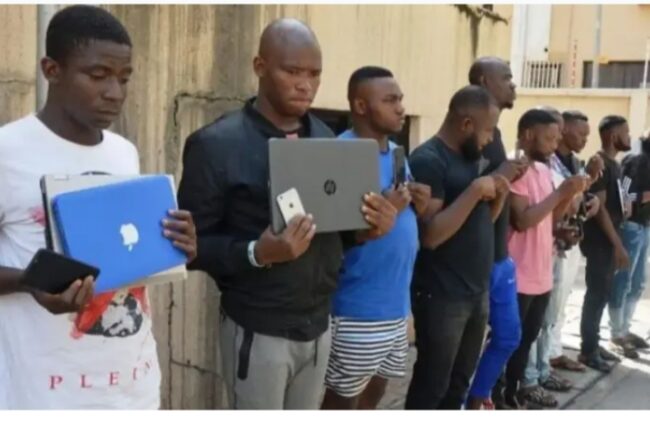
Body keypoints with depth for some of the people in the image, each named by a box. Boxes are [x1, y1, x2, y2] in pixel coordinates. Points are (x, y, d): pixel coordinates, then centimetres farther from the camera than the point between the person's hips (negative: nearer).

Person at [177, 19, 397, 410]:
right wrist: (257, 253, -28)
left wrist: (366, 229, -8)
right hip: (258, 331, -5)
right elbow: (191, 243, -11)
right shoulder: (217, 145, -11)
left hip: (319, 324, 6)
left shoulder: (326, 139, 8)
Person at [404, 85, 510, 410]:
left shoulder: (470, 157, 12)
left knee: (459, 380, 19)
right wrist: (475, 190, -22)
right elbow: (430, 234, -25)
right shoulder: (427, 160, -17)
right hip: (442, 296, -9)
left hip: (477, 291, 9)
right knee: (431, 384, 4)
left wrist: (499, 194, -1)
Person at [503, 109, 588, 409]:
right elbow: (522, 220, -24)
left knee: (527, 338, 19)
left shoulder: (543, 169, 12)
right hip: (518, 276, -9)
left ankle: (515, 389, 33)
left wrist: (570, 195, -2)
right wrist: (560, 192, -20)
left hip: (541, 274, 9)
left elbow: (552, 216, 15)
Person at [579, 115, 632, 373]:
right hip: (600, 241, -9)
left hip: (609, 240, 9)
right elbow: (599, 208, -19)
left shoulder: (613, 165, 14)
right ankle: (588, 351, 6)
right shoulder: (600, 165, -15)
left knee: (602, 294, 13)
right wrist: (618, 244, -19)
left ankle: (593, 344, 23)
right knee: (597, 294, -3)